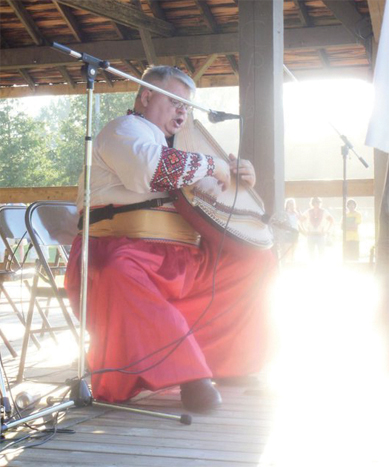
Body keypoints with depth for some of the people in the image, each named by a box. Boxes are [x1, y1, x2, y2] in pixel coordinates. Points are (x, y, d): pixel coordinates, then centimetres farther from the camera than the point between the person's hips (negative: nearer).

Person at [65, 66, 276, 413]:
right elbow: (155, 167, -21)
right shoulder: (126, 129, 2)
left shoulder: (169, 143, 30)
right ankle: (185, 372, -38)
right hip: (123, 248, -9)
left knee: (257, 260, 0)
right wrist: (213, 166, -9)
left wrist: (232, 173, 19)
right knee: (119, 273, -43)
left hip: (181, 260, 9)